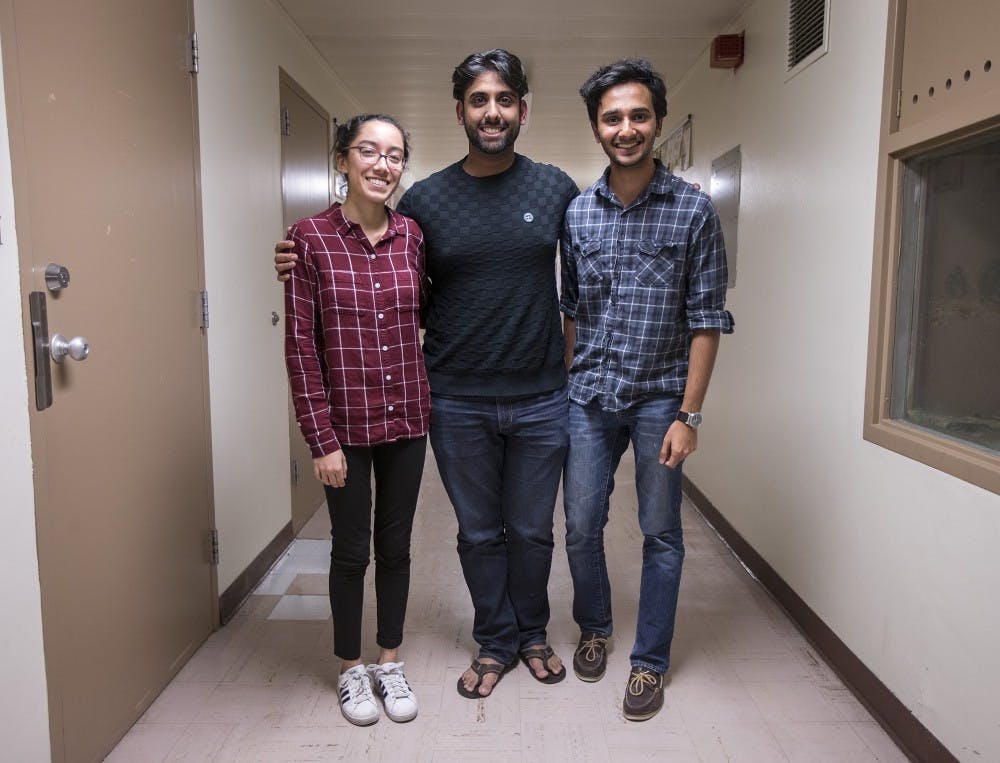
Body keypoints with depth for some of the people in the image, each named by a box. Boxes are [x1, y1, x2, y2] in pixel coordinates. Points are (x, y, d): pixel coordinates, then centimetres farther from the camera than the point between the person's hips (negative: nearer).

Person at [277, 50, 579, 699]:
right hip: (458, 402, 0)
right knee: (479, 533, 13)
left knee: (532, 531, 14)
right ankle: (496, 642, 35)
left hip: (541, 401, 0)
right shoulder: (426, 198, 0)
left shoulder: (556, 188, 2)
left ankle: (532, 634, 38)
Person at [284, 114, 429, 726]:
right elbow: (300, 345, -10)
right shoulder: (310, 238, -9)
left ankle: (390, 662, 35)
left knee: (395, 545, 15)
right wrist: (321, 439, -12)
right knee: (351, 550, 12)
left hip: (407, 421, 3)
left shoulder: (412, 235, 1)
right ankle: (351, 669, 34)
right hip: (345, 425, -3)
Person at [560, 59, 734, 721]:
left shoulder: (693, 209, -5)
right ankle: (594, 628, 36)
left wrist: (688, 415, -10)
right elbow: (571, 310, 10)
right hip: (590, 396, 3)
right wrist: (570, 388, 8)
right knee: (582, 526, 10)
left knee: (661, 534, 8)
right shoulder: (577, 213, 3)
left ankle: (650, 661, 25)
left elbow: (707, 319, -6)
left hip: (661, 396, -2)